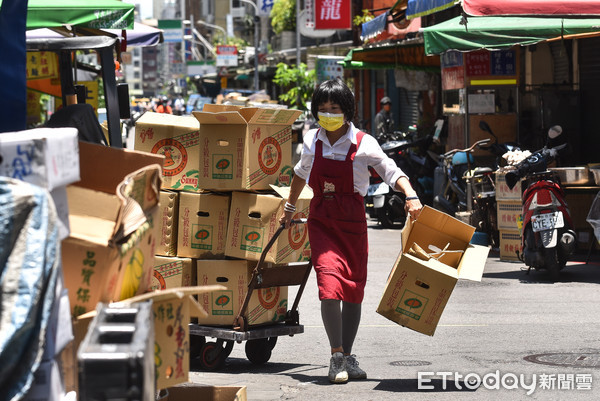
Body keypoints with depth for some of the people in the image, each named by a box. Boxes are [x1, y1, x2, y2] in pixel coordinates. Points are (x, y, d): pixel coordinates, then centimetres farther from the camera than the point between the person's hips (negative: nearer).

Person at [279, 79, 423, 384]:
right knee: (329, 282, -17)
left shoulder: (363, 144, -6)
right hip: (321, 219, 0)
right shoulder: (312, 141, 3)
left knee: (353, 289, 6)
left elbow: (392, 172, -4)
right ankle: (336, 356, -12)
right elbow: (301, 173, 22)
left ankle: (347, 356, 18)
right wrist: (290, 207, 31)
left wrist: (410, 195, -23)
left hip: (352, 221, 0)